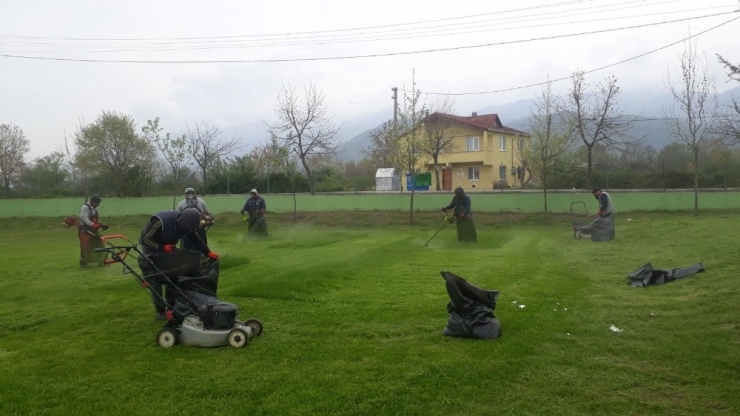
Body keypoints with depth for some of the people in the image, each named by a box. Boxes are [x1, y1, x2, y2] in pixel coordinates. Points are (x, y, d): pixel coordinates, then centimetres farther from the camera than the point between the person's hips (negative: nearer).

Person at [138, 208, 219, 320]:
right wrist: (162, 247, -42)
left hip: (168, 247, 6)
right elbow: (146, 238, -31)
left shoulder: (187, 224, -19)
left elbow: (196, 240, -8)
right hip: (151, 248, -6)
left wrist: (208, 252, -20)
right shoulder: (161, 221, -39)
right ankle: (160, 310, 0)